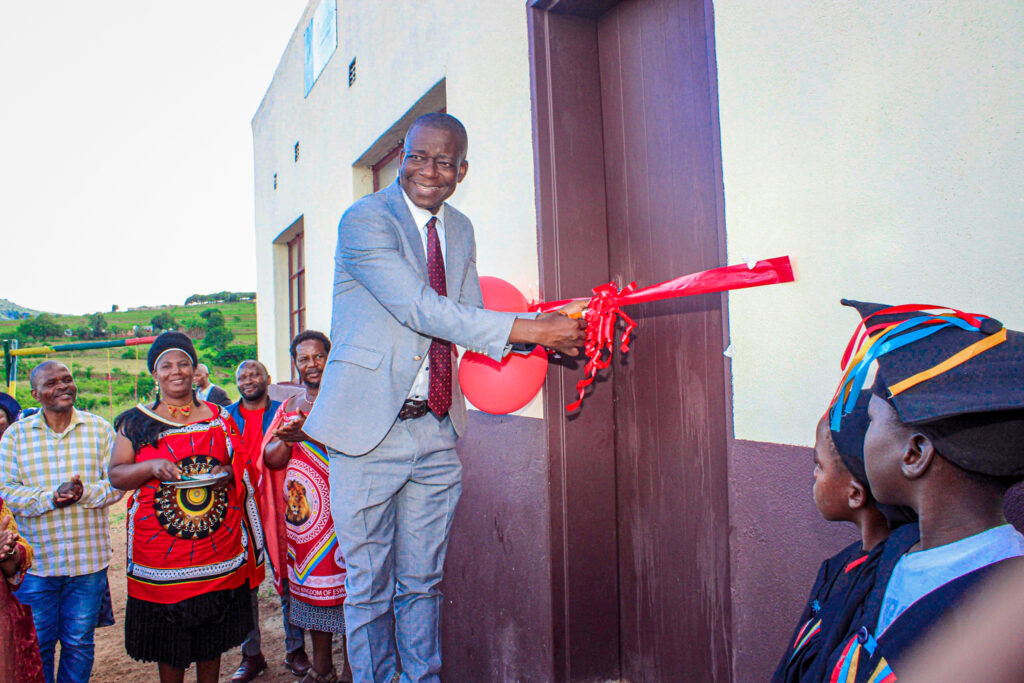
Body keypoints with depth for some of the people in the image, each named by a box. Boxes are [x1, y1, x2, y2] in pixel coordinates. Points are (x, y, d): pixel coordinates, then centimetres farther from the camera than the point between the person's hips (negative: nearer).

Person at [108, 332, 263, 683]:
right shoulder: (137, 422, 3)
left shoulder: (219, 416, 8)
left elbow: (242, 468, 14)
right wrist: (152, 467, -18)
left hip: (218, 541, 2)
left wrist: (223, 474, -9)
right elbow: (116, 474, 0)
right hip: (161, 545, -1)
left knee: (213, 633, 11)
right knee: (169, 638, 6)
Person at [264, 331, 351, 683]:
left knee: (344, 583, -3)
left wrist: (311, 433, -24)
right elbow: (270, 459, 9)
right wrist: (289, 436, -11)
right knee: (311, 583, 11)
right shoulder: (290, 407, 15)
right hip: (302, 510, 5)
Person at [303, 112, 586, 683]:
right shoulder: (364, 220, -10)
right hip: (371, 427, -5)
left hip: (437, 430, 5)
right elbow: (421, 309, -21)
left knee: (424, 581, 16)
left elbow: (469, 317, 8)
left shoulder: (460, 230, 13)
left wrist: (551, 329, -9)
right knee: (370, 584, 7)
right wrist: (528, 329, -25)